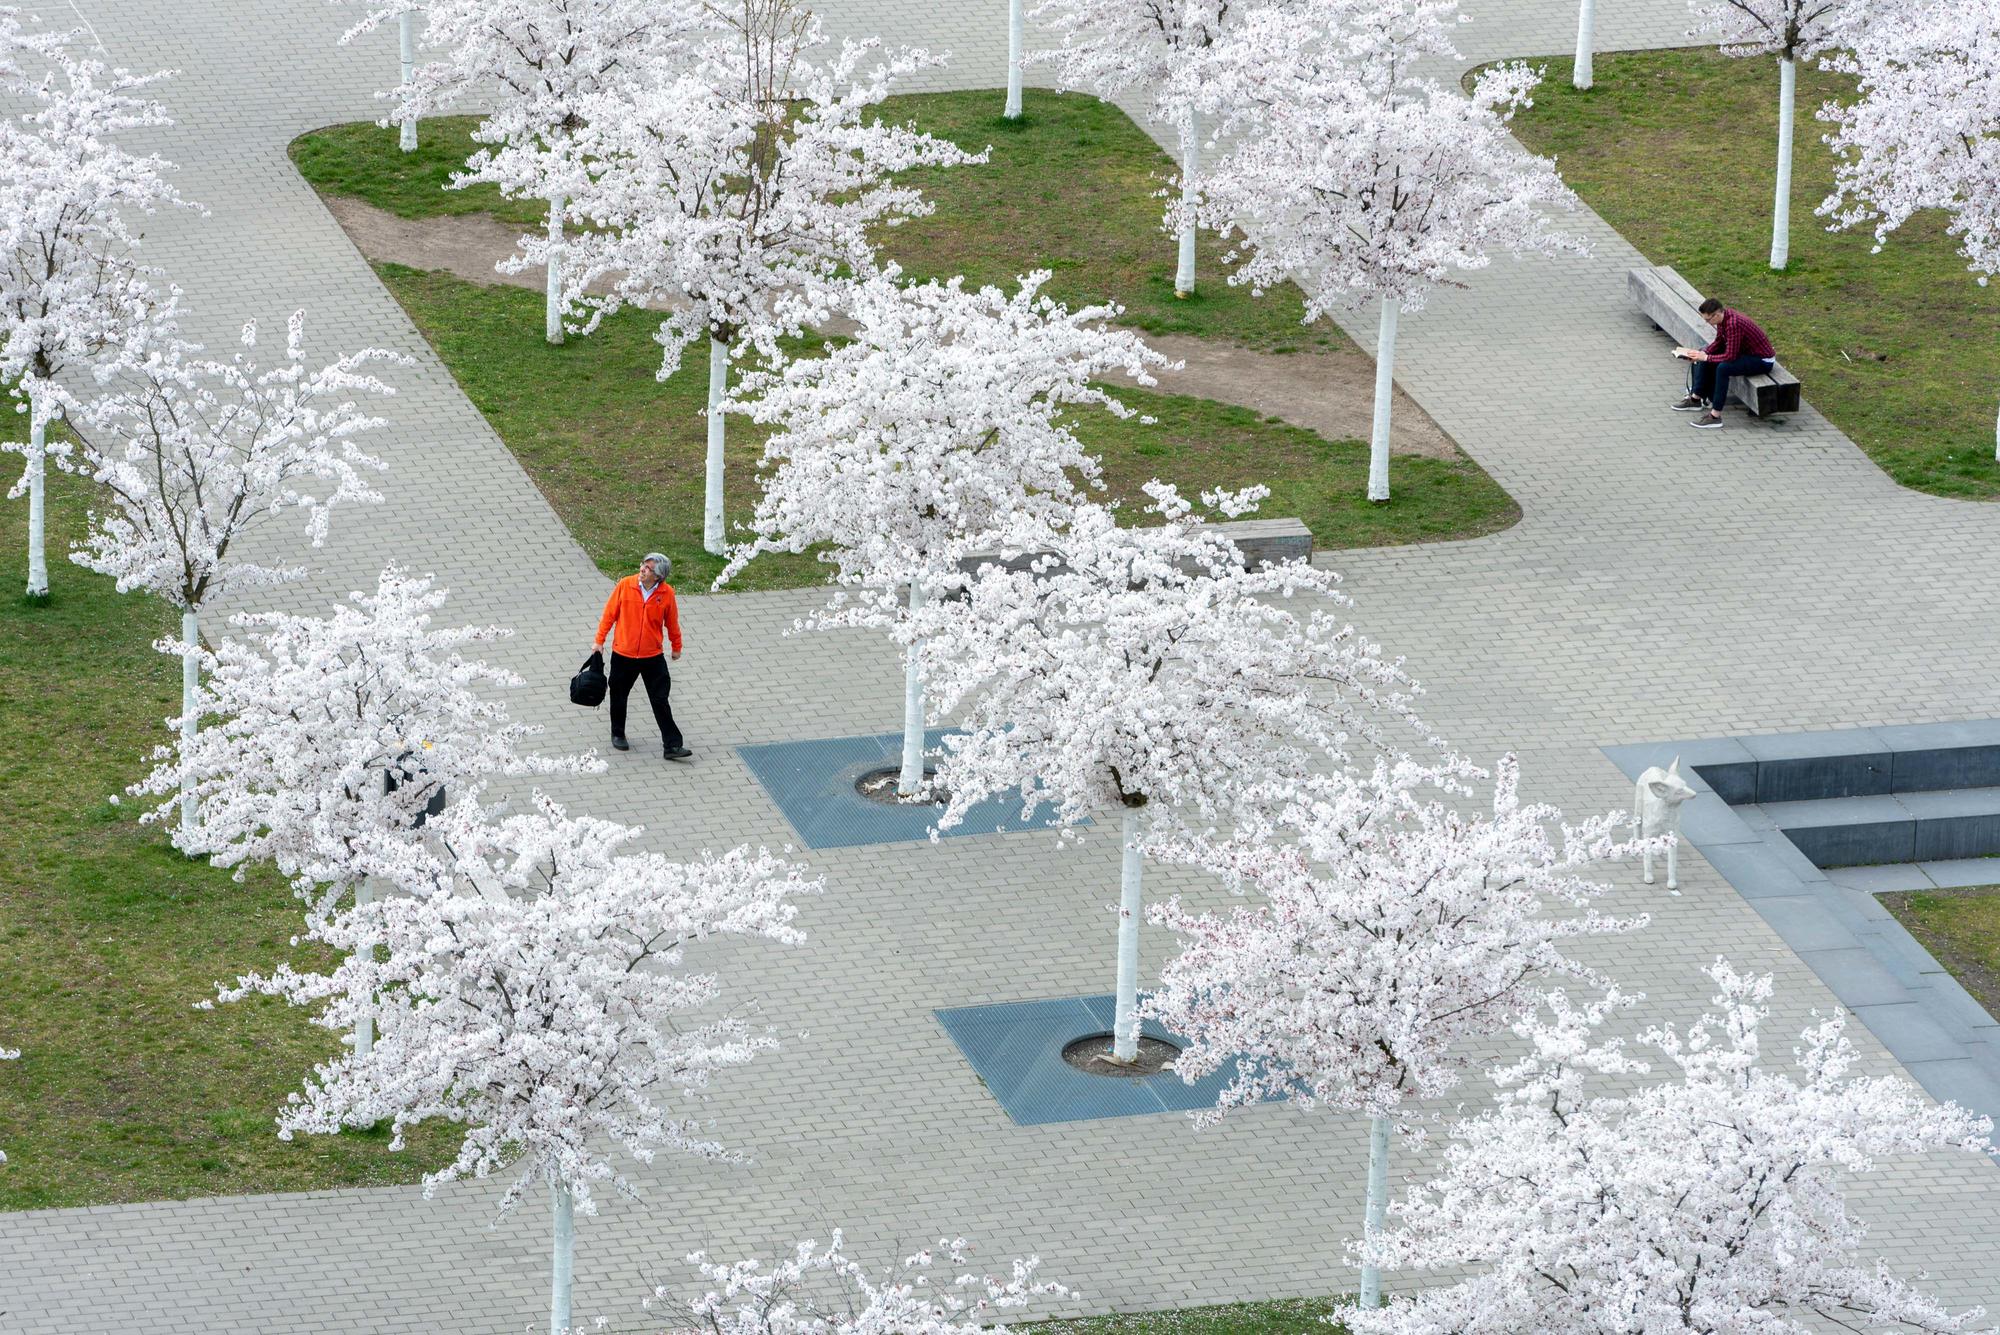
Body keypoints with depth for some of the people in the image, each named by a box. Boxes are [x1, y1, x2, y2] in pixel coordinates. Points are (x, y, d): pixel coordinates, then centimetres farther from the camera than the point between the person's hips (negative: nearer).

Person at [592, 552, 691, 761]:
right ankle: (618, 735, 38)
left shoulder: (666, 593, -9)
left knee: (660, 701, -1)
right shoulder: (625, 585, -11)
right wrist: (599, 641, 1)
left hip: (653, 656, -1)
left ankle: (672, 746, 2)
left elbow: (672, 622, 6)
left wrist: (676, 647, 17)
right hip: (623, 655, 1)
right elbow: (609, 614, -1)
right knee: (619, 697, 15)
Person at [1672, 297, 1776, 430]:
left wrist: (1705, 357, -22)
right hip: (1745, 351, 10)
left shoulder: (1733, 324, -32)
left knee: (1722, 368, -31)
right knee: (1705, 358, 12)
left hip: (1763, 361, -10)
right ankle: (1696, 399, 20)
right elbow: (1718, 343, 9)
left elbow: (1730, 356, -31)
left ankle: (1715, 416, -26)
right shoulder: (1723, 316, -5)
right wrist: (1701, 353, -6)